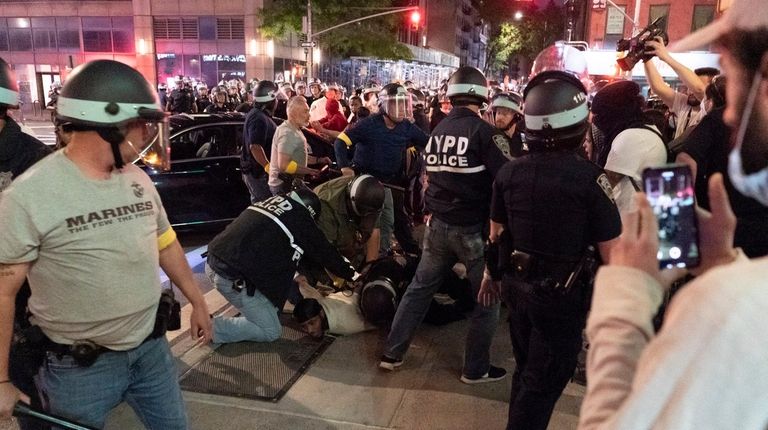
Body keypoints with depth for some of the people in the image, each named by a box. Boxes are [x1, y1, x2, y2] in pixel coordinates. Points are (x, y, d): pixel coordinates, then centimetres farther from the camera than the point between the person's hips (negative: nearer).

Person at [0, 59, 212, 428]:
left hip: (151, 348, 6)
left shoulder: (138, 180, 1)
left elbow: (166, 244, 13)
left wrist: (197, 301, 18)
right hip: (80, 367, -5)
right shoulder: (30, 195, -18)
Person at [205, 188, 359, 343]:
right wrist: (351, 274, 22)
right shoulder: (300, 217, -5)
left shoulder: (271, 201, 17)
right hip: (234, 278, -9)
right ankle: (211, 327, 3)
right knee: (271, 332, 5)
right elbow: (325, 253, 6)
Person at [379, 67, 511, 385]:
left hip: (437, 225, 6)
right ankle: (475, 368, 19)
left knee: (420, 288, 17)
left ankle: (392, 354, 23)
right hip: (474, 229, -6)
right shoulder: (483, 131, -13)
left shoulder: (437, 131, 7)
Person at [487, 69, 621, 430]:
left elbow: (496, 231, 7)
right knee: (545, 380, 10)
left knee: (526, 368, 24)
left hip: (516, 284, 6)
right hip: (561, 293, -5)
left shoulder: (510, 172, -4)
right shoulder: (588, 177, -19)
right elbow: (610, 248, -16)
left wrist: (492, 273, 21)